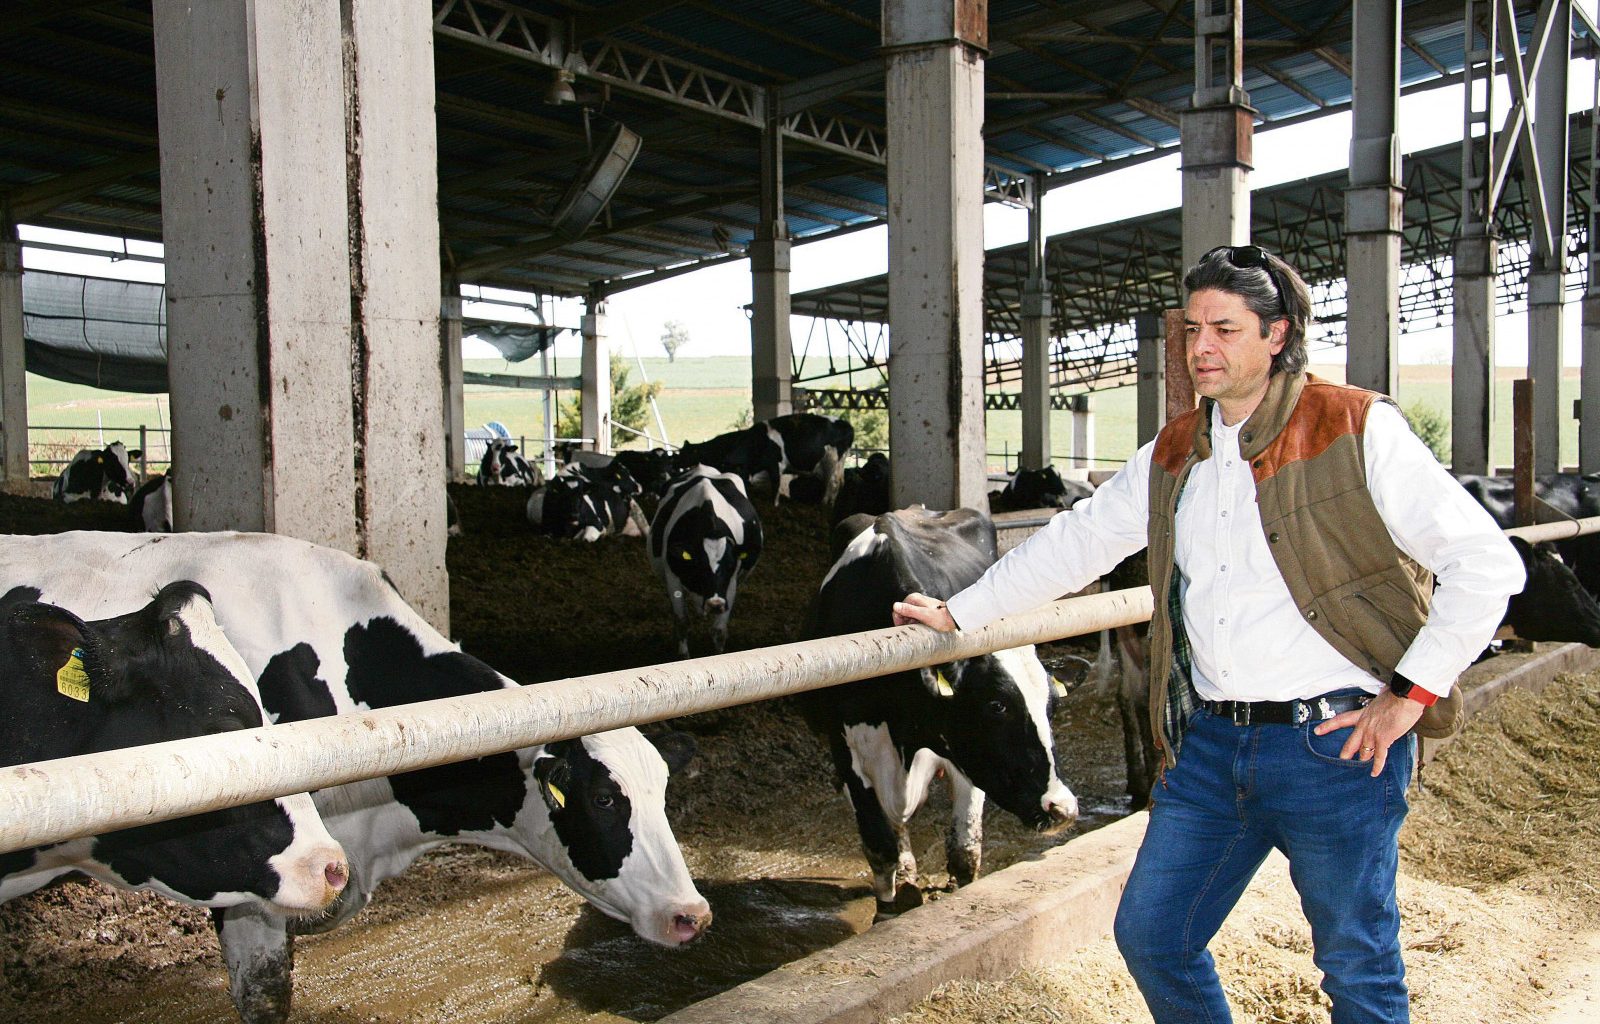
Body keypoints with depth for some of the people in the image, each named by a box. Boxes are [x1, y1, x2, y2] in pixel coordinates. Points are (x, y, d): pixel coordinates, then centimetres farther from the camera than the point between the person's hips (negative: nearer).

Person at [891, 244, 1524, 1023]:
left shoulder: (1357, 430, -7)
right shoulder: (1172, 455, 11)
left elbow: (1485, 563, -9)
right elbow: (1073, 544, 20)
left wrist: (1408, 697, -11)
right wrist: (957, 613, 22)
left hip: (1335, 744, -5)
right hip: (1209, 743, 6)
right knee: (1149, 935, 11)